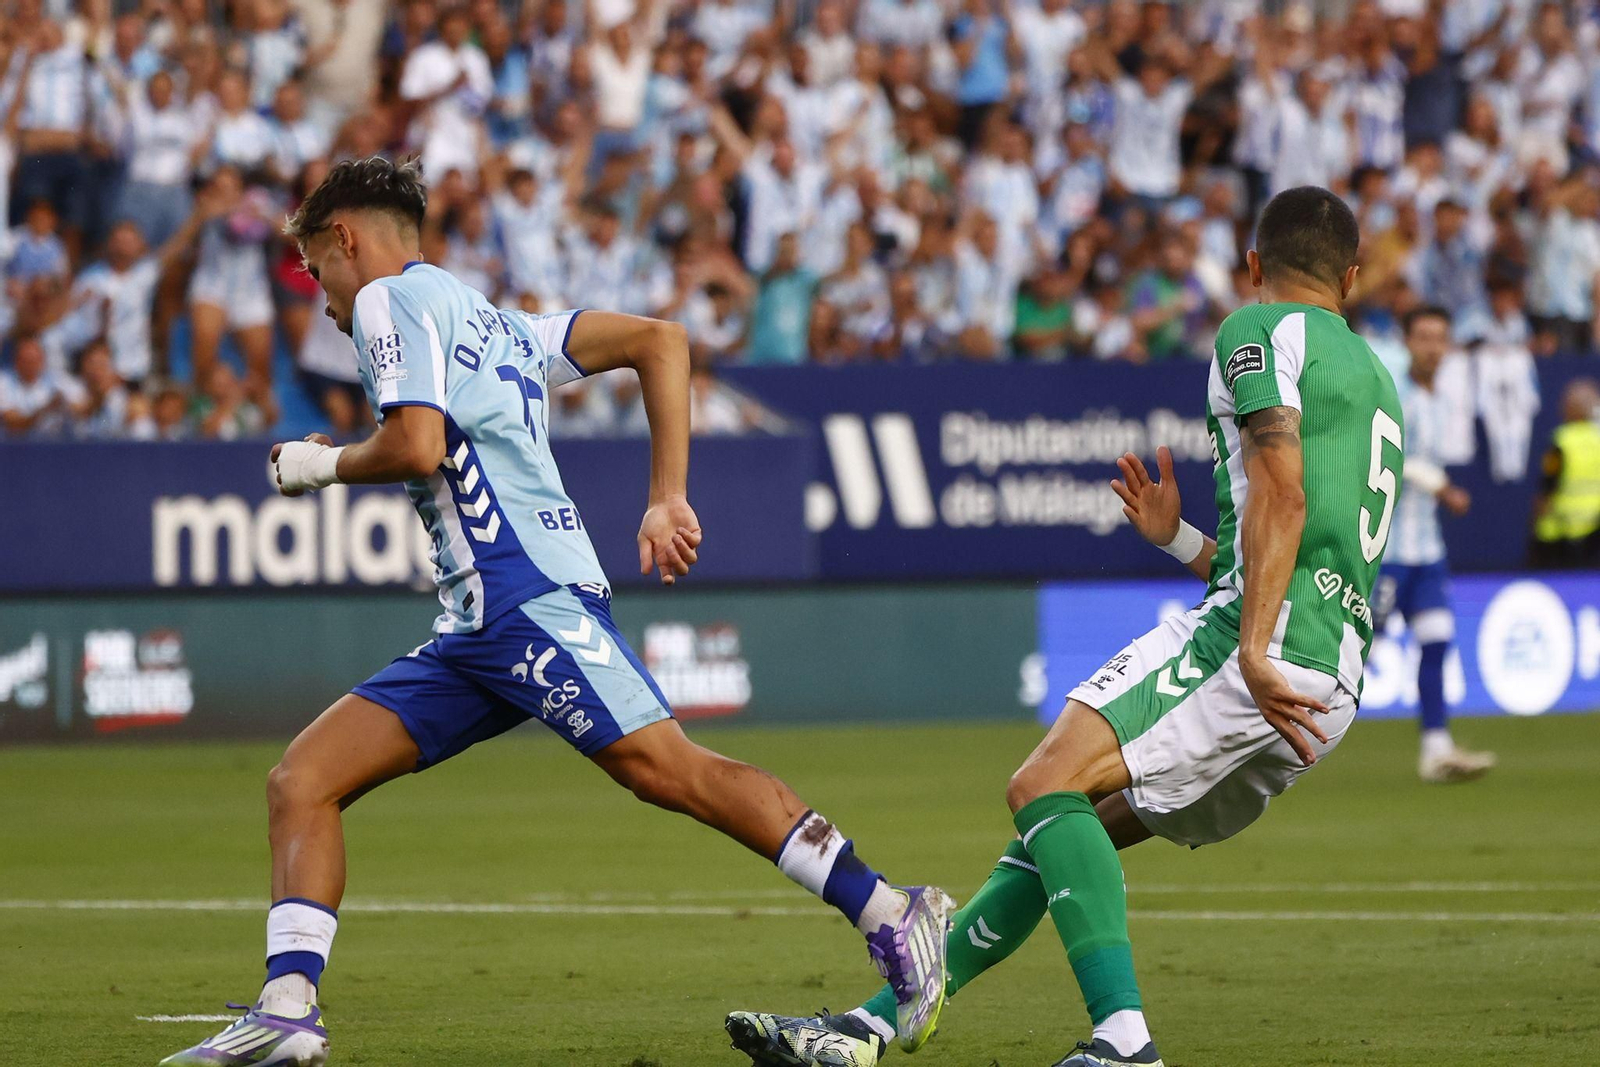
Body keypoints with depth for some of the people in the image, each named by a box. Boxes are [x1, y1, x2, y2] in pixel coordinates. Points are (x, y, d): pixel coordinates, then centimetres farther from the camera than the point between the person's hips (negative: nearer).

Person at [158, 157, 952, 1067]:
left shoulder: (389, 299, 3)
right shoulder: (491, 322, 29)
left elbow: (416, 445, -13)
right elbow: (660, 341, 24)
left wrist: (322, 466, 7)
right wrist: (668, 503, 16)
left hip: (529, 597, -10)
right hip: (476, 630, 10)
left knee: (667, 770, -19)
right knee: (302, 781, 3)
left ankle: (892, 918, -21)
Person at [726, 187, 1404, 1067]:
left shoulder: (1261, 332, 2)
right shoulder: (1376, 380, 29)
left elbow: (1282, 492, -14)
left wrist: (1255, 650, -20)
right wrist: (1177, 539, 33)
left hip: (1259, 633, -9)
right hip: (1331, 688, 9)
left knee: (1047, 787, -19)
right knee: (1067, 827, 11)